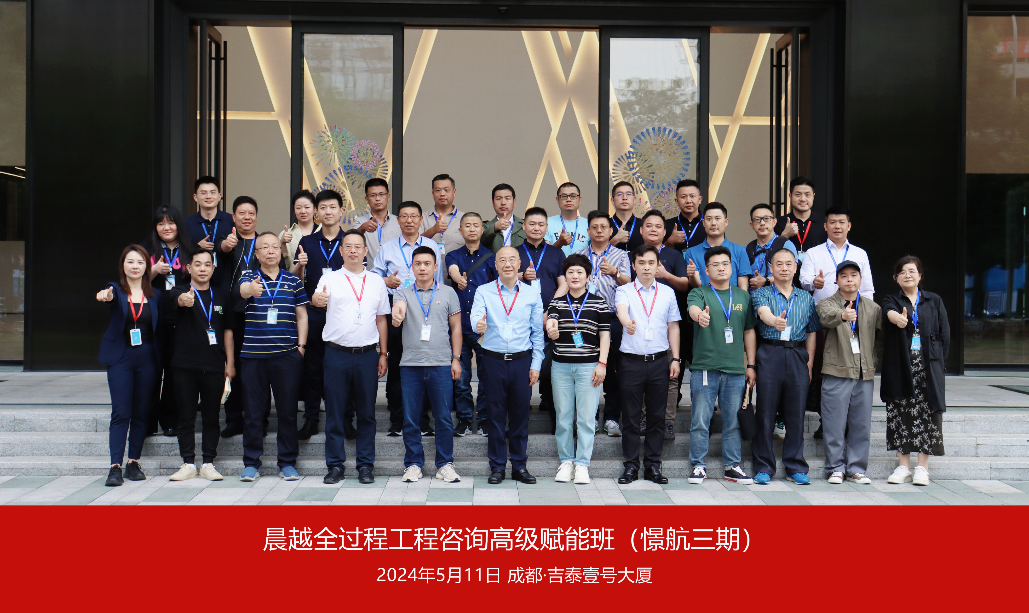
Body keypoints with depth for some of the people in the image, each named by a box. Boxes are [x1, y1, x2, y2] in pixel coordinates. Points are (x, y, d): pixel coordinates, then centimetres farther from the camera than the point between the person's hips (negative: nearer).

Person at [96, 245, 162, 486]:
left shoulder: (155, 295, 8)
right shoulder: (116, 290, 2)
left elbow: (160, 329, 8)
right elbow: (109, 295, -23)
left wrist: (160, 361, -1)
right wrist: (104, 295, -47)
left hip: (147, 359, 2)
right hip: (120, 358, -2)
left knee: (141, 413, 7)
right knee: (120, 413, -7)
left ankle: (133, 462, 16)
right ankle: (115, 466, -6)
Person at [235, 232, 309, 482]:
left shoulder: (293, 281, 9)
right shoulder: (249, 277, 5)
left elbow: (302, 316, 11)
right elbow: (241, 290, -19)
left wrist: (301, 345, 1)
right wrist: (249, 289, -43)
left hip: (287, 355, 1)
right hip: (253, 355, -1)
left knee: (288, 410, 4)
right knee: (253, 411, 5)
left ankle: (287, 462, 15)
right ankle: (251, 463, 17)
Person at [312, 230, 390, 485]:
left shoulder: (377, 281, 11)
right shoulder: (330, 279, 5)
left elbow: (381, 320, 13)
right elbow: (318, 298, -12)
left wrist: (383, 354, 9)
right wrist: (317, 299, -36)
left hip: (368, 354, 2)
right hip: (337, 353, -1)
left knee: (366, 411, 6)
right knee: (335, 411, 4)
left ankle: (365, 465, 16)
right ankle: (335, 465, 14)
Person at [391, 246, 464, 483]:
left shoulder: (448, 293, 8)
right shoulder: (403, 293, 9)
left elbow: (456, 328, 9)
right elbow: (398, 310, -13)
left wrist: (456, 358, 3)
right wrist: (397, 316, -37)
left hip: (441, 364, 0)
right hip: (410, 364, 1)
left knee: (443, 417, 2)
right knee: (411, 418, 5)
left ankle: (445, 464, 14)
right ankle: (413, 464, 17)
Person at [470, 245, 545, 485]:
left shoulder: (532, 293, 7)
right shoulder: (483, 292, 4)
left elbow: (538, 332, 7)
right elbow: (476, 317, -13)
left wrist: (536, 364, 1)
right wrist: (479, 325, -37)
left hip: (522, 361, 1)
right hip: (493, 360, -1)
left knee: (521, 414, 6)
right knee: (496, 414, 4)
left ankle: (519, 466, 18)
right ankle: (497, 466, 15)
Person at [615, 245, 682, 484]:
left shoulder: (667, 293, 10)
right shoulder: (624, 291, 1)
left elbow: (673, 326, 12)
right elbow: (621, 310, -21)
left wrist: (675, 358, 6)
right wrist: (627, 322, -44)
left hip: (659, 361, 2)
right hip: (632, 361, -2)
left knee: (657, 415, 7)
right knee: (631, 416, 3)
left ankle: (653, 465, 17)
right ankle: (631, 466, 13)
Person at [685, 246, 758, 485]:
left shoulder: (743, 296, 13)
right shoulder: (699, 293, 2)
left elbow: (749, 331, 16)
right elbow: (693, 308, -21)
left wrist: (750, 365, 12)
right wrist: (700, 315, -46)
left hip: (735, 369, 3)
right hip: (704, 368, -3)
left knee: (733, 421, 9)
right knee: (700, 420, 0)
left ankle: (732, 466, 20)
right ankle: (698, 465, 10)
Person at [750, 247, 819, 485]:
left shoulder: (806, 298, 14)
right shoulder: (761, 293, 4)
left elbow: (811, 332, 15)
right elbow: (763, 312, -18)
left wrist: (810, 363, 8)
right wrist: (774, 320, -40)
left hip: (798, 357, 3)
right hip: (769, 355, -2)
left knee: (796, 413, 5)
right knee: (765, 412, 0)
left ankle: (796, 467, 16)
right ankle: (763, 468, 9)